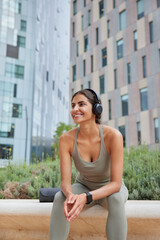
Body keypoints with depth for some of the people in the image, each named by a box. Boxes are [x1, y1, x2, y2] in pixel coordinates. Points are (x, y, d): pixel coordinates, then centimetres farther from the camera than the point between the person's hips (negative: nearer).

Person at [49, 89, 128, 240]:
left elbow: (116, 184, -31)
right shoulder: (66, 139, -22)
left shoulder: (113, 136, -30)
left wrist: (85, 198, -47)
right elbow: (65, 182, -22)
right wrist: (70, 196, -46)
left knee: (116, 199, -37)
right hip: (84, 186, 2)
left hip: (111, 189, -2)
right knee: (60, 198, -30)